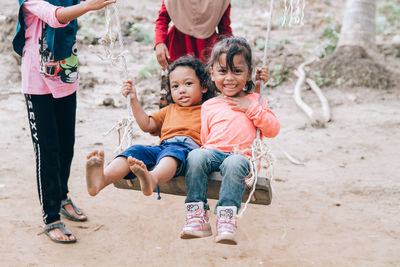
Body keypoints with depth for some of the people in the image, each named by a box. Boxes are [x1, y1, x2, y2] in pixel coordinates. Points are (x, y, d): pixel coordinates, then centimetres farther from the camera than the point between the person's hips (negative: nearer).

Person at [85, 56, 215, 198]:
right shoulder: (169, 110, 37)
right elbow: (146, 125, 31)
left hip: (188, 148, -5)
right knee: (136, 150, -24)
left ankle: (152, 179, -73)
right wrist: (134, 99, 26)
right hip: (162, 147, 5)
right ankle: (102, 178, -51)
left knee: (173, 151, -40)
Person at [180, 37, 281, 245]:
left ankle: (226, 219, -44)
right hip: (213, 153, 2)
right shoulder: (208, 106, 24)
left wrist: (251, 108, 1)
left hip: (241, 155, -2)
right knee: (196, 156, -33)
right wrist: (206, 149, -2)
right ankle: (197, 216, -34)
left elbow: (273, 130, 10)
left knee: (234, 164, -38)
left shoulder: (254, 100, 21)